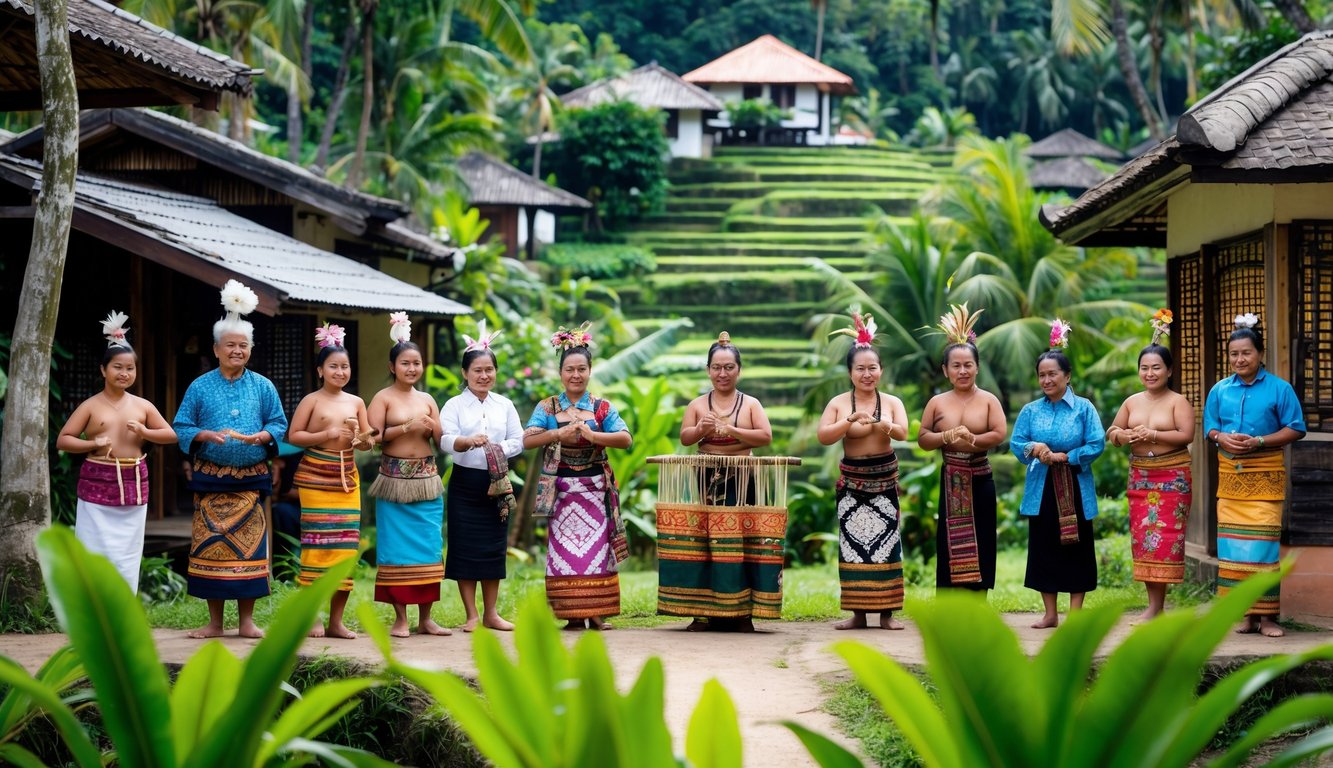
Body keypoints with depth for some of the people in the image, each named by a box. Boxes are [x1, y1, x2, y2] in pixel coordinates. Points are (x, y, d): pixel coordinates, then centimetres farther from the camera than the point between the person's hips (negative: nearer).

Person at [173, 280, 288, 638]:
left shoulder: (263, 387, 9)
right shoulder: (200, 387, 6)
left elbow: (279, 424, 8)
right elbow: (181, 427, 4)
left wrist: (259, 437, -12)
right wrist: (208, 436, -14)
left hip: (251, 478, 0)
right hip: (211, 478, 0)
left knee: (249, 544, -3)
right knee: (210, 544, -3)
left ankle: (247, 619, 6)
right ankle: (215, 621, 6)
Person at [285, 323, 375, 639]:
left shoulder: (356, 402, 12)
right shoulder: (312, 400, -1)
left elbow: (368, 441, 14)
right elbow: (293, 435, -7)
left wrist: (361, 440, -9)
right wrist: (326, 435, -17)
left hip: (347, 478, 4)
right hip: (315, 476, -4)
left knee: (346, 545, 2)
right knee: (317, 544, -5)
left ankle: (336, 620, 8)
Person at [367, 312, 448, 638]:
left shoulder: (426, 399, 13)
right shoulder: (384, 398, -1)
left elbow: (442, 439, 13)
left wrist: (430, 427, -7)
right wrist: (407, 428, -16)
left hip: (427, 480, 4)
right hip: (395, 480, -4)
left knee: (429, 546, 3)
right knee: (396, 547, -2)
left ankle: (425, 617, 9)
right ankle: (400, 617, 3)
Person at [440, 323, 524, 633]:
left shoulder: (504, 405, 9)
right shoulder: (455, 405, 0)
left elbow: (518, 441, 6)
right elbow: (446, 440, -15)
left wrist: (501, 449, -13)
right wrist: (468, 441, -35)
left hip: (497, 483, 3)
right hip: (465, 482, -3)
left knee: (494, 547, 6)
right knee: (466, 547, -2)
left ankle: (491, 613, 15)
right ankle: (472, 615, 5)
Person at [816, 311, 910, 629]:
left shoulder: (892, 402, 2)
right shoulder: (838, 403, 1)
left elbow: (903, 432, -14)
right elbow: (823, 437, -10)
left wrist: (882, 425, -34)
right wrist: (851, 419, -22)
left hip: (885, 480, 0)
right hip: (852, 481, 0)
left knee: (885, 542, -2)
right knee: (853, 543, 0)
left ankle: (887, 612, 2)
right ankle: (857, 612, 6)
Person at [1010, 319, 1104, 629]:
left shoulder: (1083, 408, -1)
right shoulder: (1031, 411, 7)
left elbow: (1097, 444, -7)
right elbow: (1016, 443, 4)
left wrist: (1065, 457, -14)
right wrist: (1033, 447, -17)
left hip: (1075, 490, -3)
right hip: (1041, 490, 3)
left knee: (1076, 548, 1)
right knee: (1043, 549, 6)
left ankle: (1075, 613, 7)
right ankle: (1050, 613, 15)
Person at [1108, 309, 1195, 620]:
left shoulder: (1177, 401, -4)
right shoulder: (1132, 402, 12)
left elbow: (1187, 435, -14)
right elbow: (1112, 432, 15)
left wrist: (1153, 434, -20)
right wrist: (1123, 435, -8)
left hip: (1172, 475, -5)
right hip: (1140, 475, 6)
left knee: (1164, 534, -8)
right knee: (1141, 534, 3)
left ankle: (1157, 605, -8)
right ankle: (1153, 603, 8)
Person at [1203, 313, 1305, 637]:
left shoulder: (1279, 389, -3)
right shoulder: (1220, 390, 10)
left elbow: (1295, 428, -4)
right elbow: (1209, 426, 14)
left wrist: (1259, 442, -16)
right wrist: (1222, 438, -9)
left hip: (1265, 473, -4)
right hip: (1230, 473, 4)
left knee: (1262, 542, -8)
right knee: (1232, 544, 2)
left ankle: (1267, 615, -3)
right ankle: (1245, 614, 8)